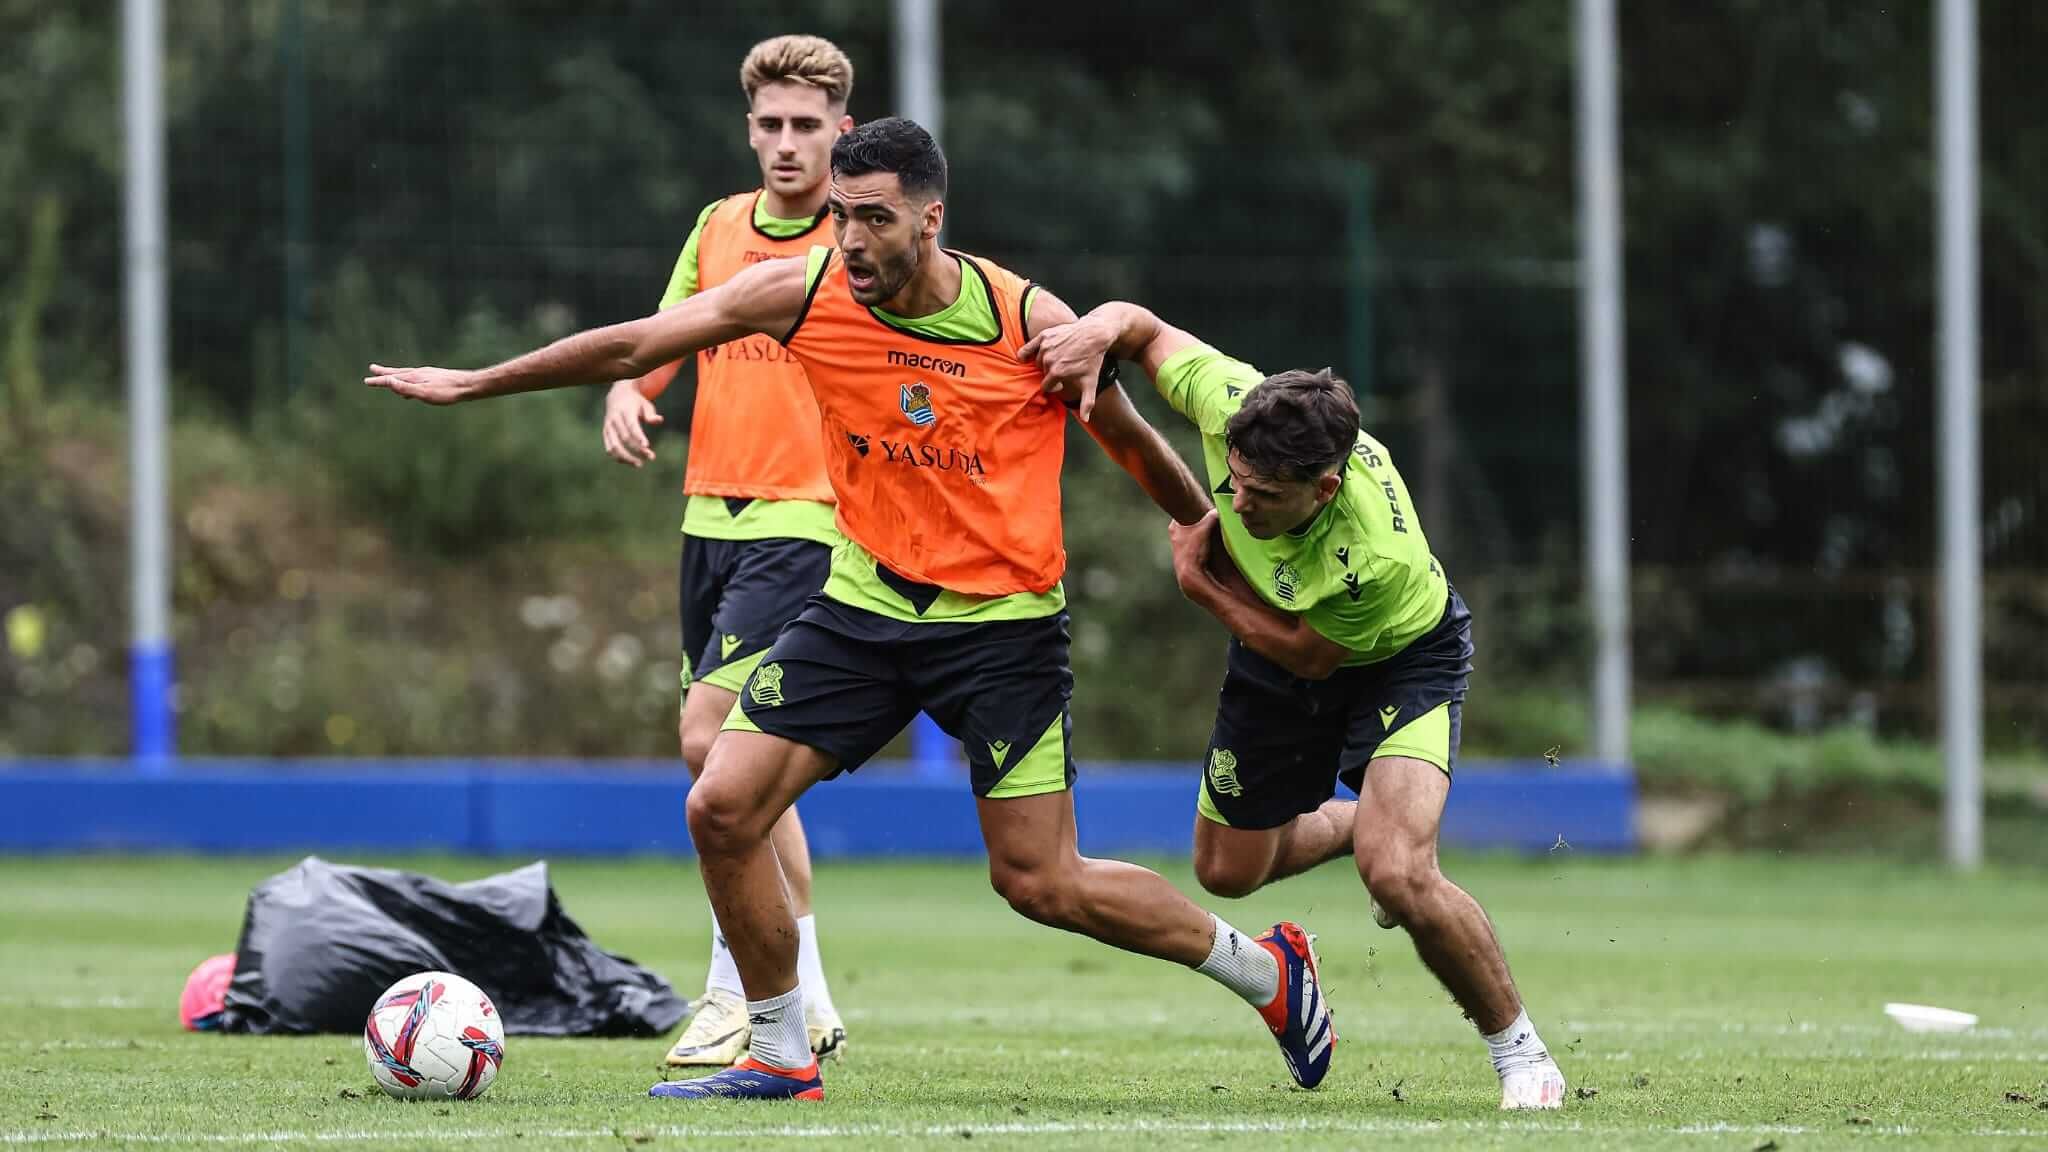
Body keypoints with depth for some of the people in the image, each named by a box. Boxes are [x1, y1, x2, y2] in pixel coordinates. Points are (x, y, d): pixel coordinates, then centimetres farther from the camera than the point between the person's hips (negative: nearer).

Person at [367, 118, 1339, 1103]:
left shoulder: (1028, 322, -14)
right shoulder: (803, 294, -8)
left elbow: (1132, 442, 3)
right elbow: (634, 347, 1)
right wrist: (474, 384, 6)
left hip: (1002, 623, -4)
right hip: (864, 606, 4)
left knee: (1040, 882, -6)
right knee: (721, 810, -9)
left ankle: (1265, 969, 17)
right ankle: (780, 1058, 7)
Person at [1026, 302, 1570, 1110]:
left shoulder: (1381, 555, -44)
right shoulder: (1232, 400, -33)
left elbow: (1308, 653, -25)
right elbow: (1145, 329, -15)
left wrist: (1202, 583, -20)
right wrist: (1099, 331, -37)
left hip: (1400, 657, -6)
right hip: (1276, 642, 6)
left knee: (1397, 875, -27)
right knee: (1227, 869, 17)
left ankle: (1518, 1050, -3)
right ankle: (1360, 823, 50)